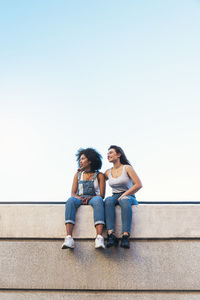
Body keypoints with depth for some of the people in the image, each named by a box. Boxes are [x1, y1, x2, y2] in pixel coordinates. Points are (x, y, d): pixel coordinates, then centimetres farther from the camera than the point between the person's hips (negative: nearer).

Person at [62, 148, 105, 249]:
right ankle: (69, 238, -50)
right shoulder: (78, 174, 20)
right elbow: (73, 193, 11)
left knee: (98, 200, -39)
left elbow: (102, 195, 1)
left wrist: (89, 198, -18)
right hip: (79, 199, 2)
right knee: (70, 201, -35)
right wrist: (79, 198, -13)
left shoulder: (99, 175, 10)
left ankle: (99, 237, -54)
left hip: (93, 198, -2)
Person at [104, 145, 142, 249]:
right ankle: (111, 235, -48)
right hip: (115, 197, 3)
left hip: (129, 197, -3)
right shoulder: (108, 172, 17)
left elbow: (138, 185, -6)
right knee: (108, 200, -34)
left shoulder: (127, 168, 4)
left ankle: (125, 236, -53)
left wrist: (124, 195, -13)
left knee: (124, 201, -40)